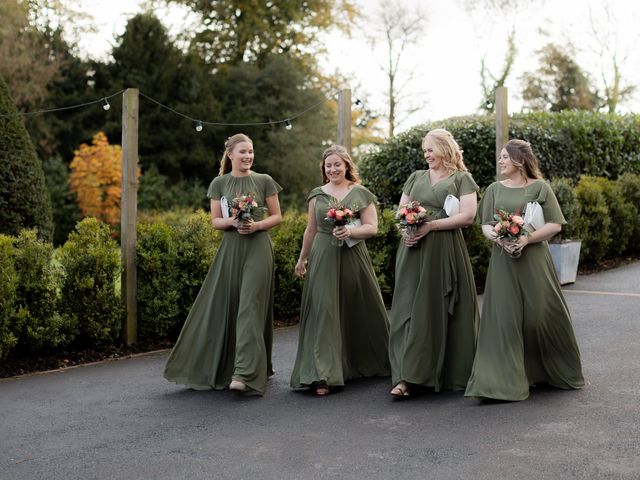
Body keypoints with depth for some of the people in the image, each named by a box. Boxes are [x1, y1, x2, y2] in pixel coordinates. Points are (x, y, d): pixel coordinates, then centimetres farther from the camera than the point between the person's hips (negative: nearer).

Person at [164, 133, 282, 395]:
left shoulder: (264, 181, 2)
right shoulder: (219, 183, 6)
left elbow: (276, 216, 6)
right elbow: (215, 221, 7)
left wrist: (257, 225, -12)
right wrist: (232, 221, -13)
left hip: (257, 248, -2)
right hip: (230, 248, 3)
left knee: (250, 306, -11)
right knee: (223, 306, 4)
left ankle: (244, 373, -15)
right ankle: (222, 368, 18)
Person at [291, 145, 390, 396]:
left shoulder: (361, 193, 3)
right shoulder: (317, 194, 9)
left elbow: (372, 227, -2)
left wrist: (351, 231, -19)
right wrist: (302, 258, 21)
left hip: (353, 258, -1)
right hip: (323, 259, 1)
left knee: (359, 312, 7)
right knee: (323, 312, -6)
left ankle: (370, 362, 29)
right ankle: (322, 375, -8)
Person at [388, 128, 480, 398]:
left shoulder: (462, 179, 2)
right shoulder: (416, 177, 17)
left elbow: (468, 216, -9)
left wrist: (430, 226, -15)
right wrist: (405, 228, -5)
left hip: (445, 251, -4)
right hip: (413, 251, 4)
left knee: (442, 311, -3)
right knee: (409, 311, -1)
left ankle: (452, 374, 7)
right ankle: (405, 377, -1)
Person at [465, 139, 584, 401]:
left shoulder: (540, 188, -1)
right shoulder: (494, 189, 9)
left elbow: (555, 224, -4)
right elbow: (485, 225, 7)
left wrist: (527, 238, -18)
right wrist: (498, 237, -14)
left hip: (534, 259, -2)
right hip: (503, 261, 3)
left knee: (540, 314, 2)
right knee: (505, 317, -2)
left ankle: (561, 371, 25)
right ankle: (505, 379, 3)